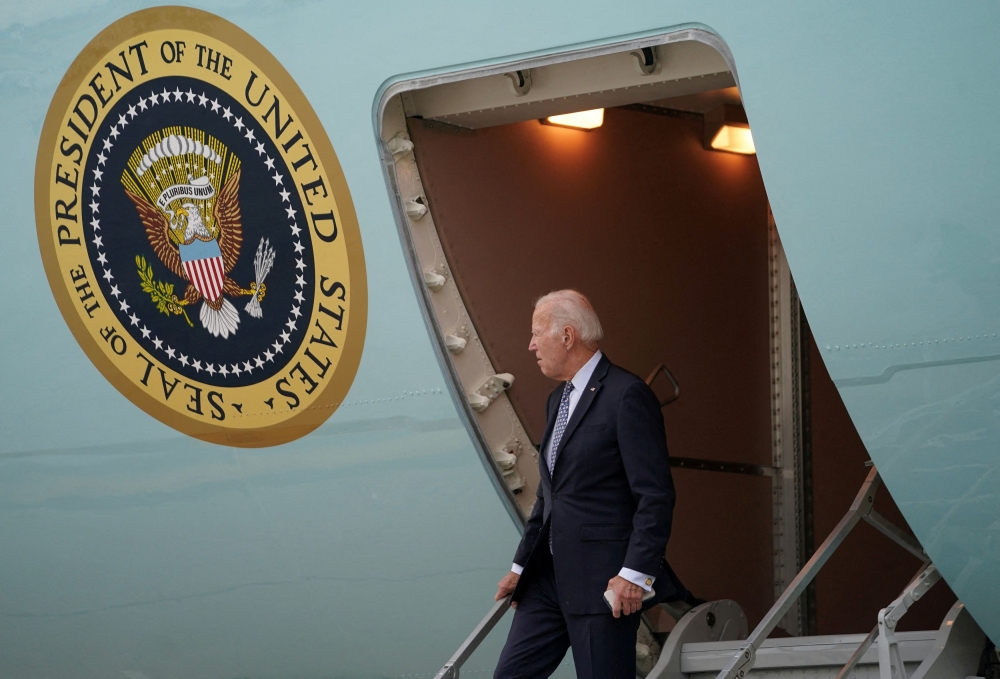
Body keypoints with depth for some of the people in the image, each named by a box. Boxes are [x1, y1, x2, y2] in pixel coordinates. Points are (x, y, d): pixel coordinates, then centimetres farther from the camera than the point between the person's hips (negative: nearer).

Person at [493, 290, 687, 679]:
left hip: (604, 580, -9)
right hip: (550, 575, 9)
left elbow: (656, 495, -16)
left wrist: (636, 573, -21)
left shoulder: (627, 395, -11)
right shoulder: (558, 400, 18)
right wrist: (521, 566, 22)